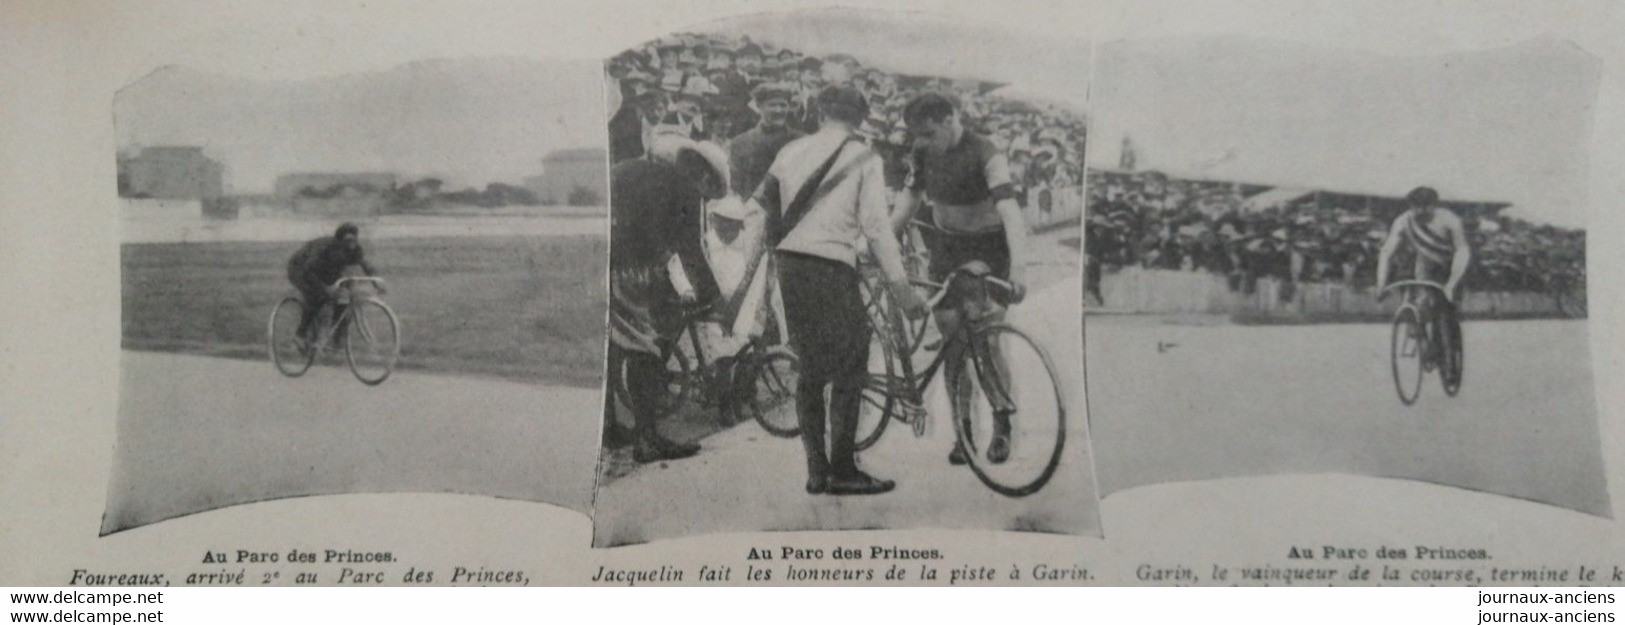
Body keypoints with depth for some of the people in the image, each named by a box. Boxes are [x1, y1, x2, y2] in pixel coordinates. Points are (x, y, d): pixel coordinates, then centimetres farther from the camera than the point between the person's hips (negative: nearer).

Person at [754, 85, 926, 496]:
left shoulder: (792, 151, 13)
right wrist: (903, 289, -4)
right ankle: (842, 470, 0)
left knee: (810, 369, 13)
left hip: (788, 265, 6)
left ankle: (816, 470, 14)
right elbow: (876, 227, -7)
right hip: (831, 267, -5)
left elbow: (760, 208, 13)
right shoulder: (863, 159, -1)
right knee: (849, 368, 2)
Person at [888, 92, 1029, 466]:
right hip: (947, 248, 5)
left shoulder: (986, 155, -22)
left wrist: (1018, 267, -44)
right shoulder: (924, 152, -4)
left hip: (988, 249, -5)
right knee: (951, 340, 1)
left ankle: (1002, 423, 11)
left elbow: (1009, 210, -32)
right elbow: (912, 195, 11)